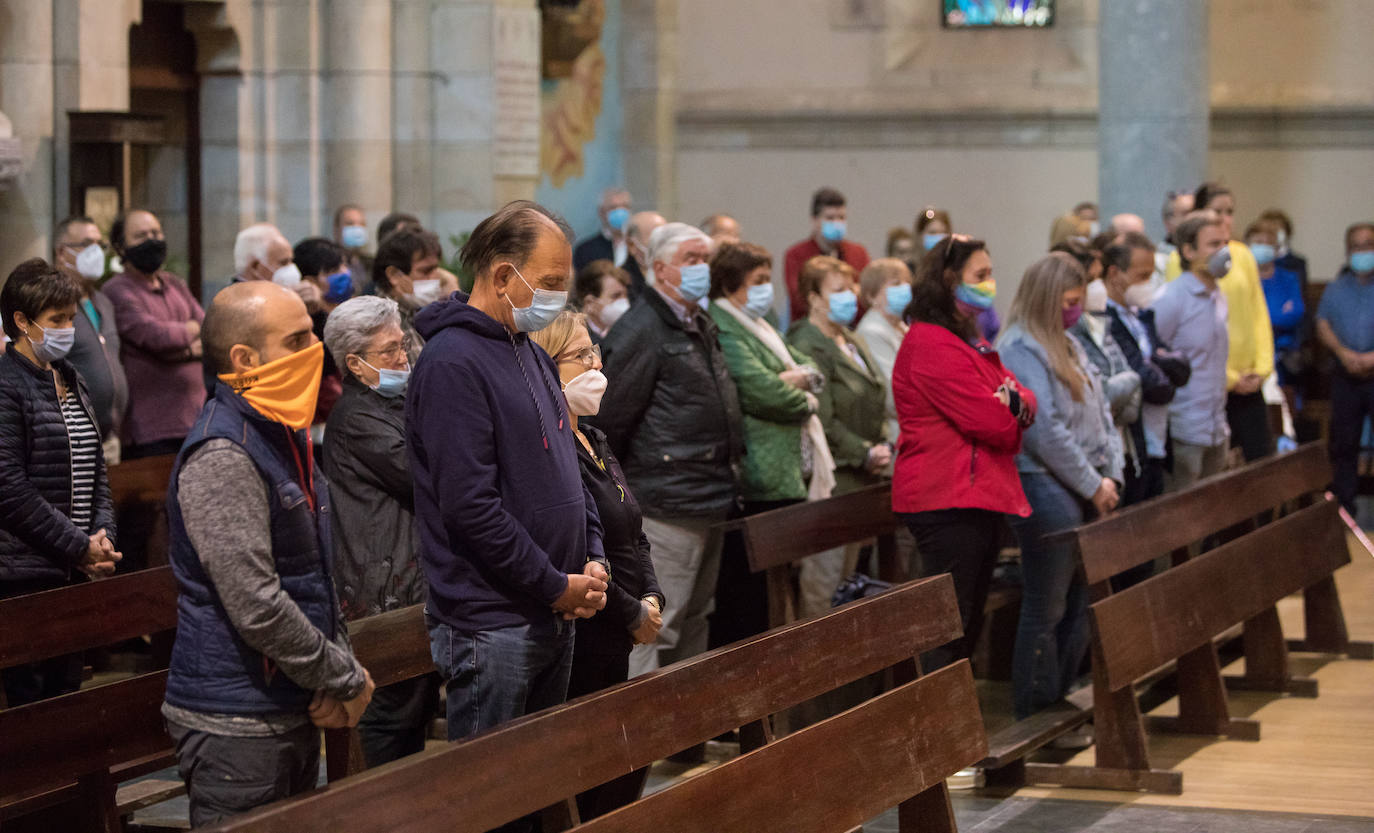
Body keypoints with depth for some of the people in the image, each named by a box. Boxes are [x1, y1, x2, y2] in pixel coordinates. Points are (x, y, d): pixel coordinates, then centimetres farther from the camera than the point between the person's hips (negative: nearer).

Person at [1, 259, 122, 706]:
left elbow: (96, 469, 19)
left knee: (67, 691, 11)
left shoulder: (71, 381, 15)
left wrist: (102, 534, 2)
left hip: (75, 570, 8)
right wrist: (78, 547, -14)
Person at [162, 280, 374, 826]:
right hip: (235, 726, -10)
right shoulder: (222, 458, -19)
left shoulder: (284, 436, 13)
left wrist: (341, 665, 3)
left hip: (295, 713, 10)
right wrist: (347, 681, -13)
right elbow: (256, 606, -24)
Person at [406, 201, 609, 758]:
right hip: (491, 623, -9)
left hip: (555, 618, 9)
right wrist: (557, 586, -16)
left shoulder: (533, 357, 15)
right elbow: (470, 506, -22)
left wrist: (593, 560, 6)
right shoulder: (452, 364, -16)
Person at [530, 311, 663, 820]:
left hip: (616, 641, 10)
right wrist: (633, 614, -11)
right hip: (581, 641, -10)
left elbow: (633, 534, 21)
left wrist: (651, 597, 4)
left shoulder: (593, 441, 16)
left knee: (632, 759, 11)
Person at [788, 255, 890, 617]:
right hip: (832, 477, -9)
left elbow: (876, 403, 23)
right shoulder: (807, 346, -13)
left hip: (861, 478, 9)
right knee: (825, 573, -7)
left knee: (848, 568, 13)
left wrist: (882, 445, 6)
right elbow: (822, 420, -19)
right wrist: (865, 454, -16)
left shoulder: (853, 341, 18)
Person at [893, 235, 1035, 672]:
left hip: (982, 497, 10)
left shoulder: (970, 339, 21)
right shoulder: (931, 345, -14)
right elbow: (991, 424, -19)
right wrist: (1009, 413, 4)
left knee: (969, 624, 12)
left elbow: (1026, 403, 15)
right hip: (949, 500, -10)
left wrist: (1014, 403, -9)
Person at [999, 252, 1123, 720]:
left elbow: (1099, 410, 18)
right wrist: (1093, 485, -11)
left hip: (1086, 490, 9)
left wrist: (1111, 475, 4)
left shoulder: (1067, 345, 17)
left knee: (1080, 603, 11)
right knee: (1046, 609, -4)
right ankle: (1034, 717, 3)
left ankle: (1061, 699, 20)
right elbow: (1044, 430, -17)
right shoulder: (1022, 349, -12)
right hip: (1045, 487, -9)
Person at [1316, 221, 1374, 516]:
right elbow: (1323, 325, 8)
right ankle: (1343, 508, 15)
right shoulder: (1336, 289, 14)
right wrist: (1343, 352, -9)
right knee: (1343, 443, 6)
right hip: (1346, 377, 3)